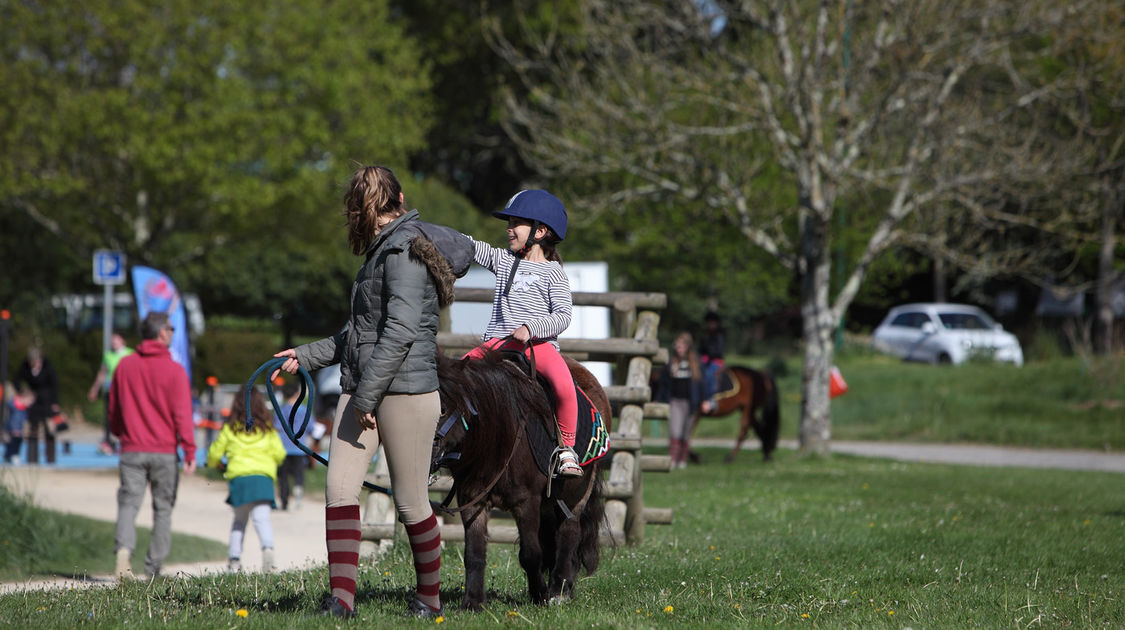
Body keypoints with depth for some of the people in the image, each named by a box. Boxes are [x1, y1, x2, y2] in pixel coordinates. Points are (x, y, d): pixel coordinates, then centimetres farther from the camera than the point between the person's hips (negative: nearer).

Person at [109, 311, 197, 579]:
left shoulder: (124, 366, 5)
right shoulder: (174, 370, -7)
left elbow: (113, 407, 13)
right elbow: (182, 413, -10)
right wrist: (190, 451, -9)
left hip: (132, 449, 2)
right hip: (164, 451, -2)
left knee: (129, 502, -1)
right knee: (163, 507, 9)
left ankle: (124, 547, -28)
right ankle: (153, 567, 9)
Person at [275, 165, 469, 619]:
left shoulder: (404, 249, -11)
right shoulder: (383, 252, 19)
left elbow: (400, 331, -20)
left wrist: (367, 395, -21)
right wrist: (308, 356, 27)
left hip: (405, 391, -8)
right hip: (361, 388, 8)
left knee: (411, 503, 2)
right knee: (339, 489, -5)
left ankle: (430, 596, 19)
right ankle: (342, 598, -7)